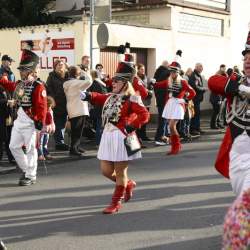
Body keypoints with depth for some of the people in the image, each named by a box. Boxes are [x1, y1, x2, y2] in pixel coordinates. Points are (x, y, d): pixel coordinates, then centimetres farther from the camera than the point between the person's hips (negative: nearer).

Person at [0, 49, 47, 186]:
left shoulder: (38, 86, -13)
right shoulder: (19, 84, 9)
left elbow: (42, 106, -17)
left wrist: (40, 122, -21)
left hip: (31, 122, -8)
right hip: (19, 120, 8)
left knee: (30, 148, 1)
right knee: (14, 146, 12)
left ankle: (31, 176, 12)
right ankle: (26, 170, 28)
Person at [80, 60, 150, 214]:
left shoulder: (131, 99, -10)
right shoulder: (111, 97, 13)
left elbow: (145, 115, -19)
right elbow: (99, 98, 22)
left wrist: (131, 127, -22)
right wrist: (87, 96, 0)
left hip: (121, 138, -8)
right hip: (108, 136, 8)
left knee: (120, 171, 2)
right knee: (106, 171, 11)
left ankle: (116, 202, 14)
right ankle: (128, 184, 36)